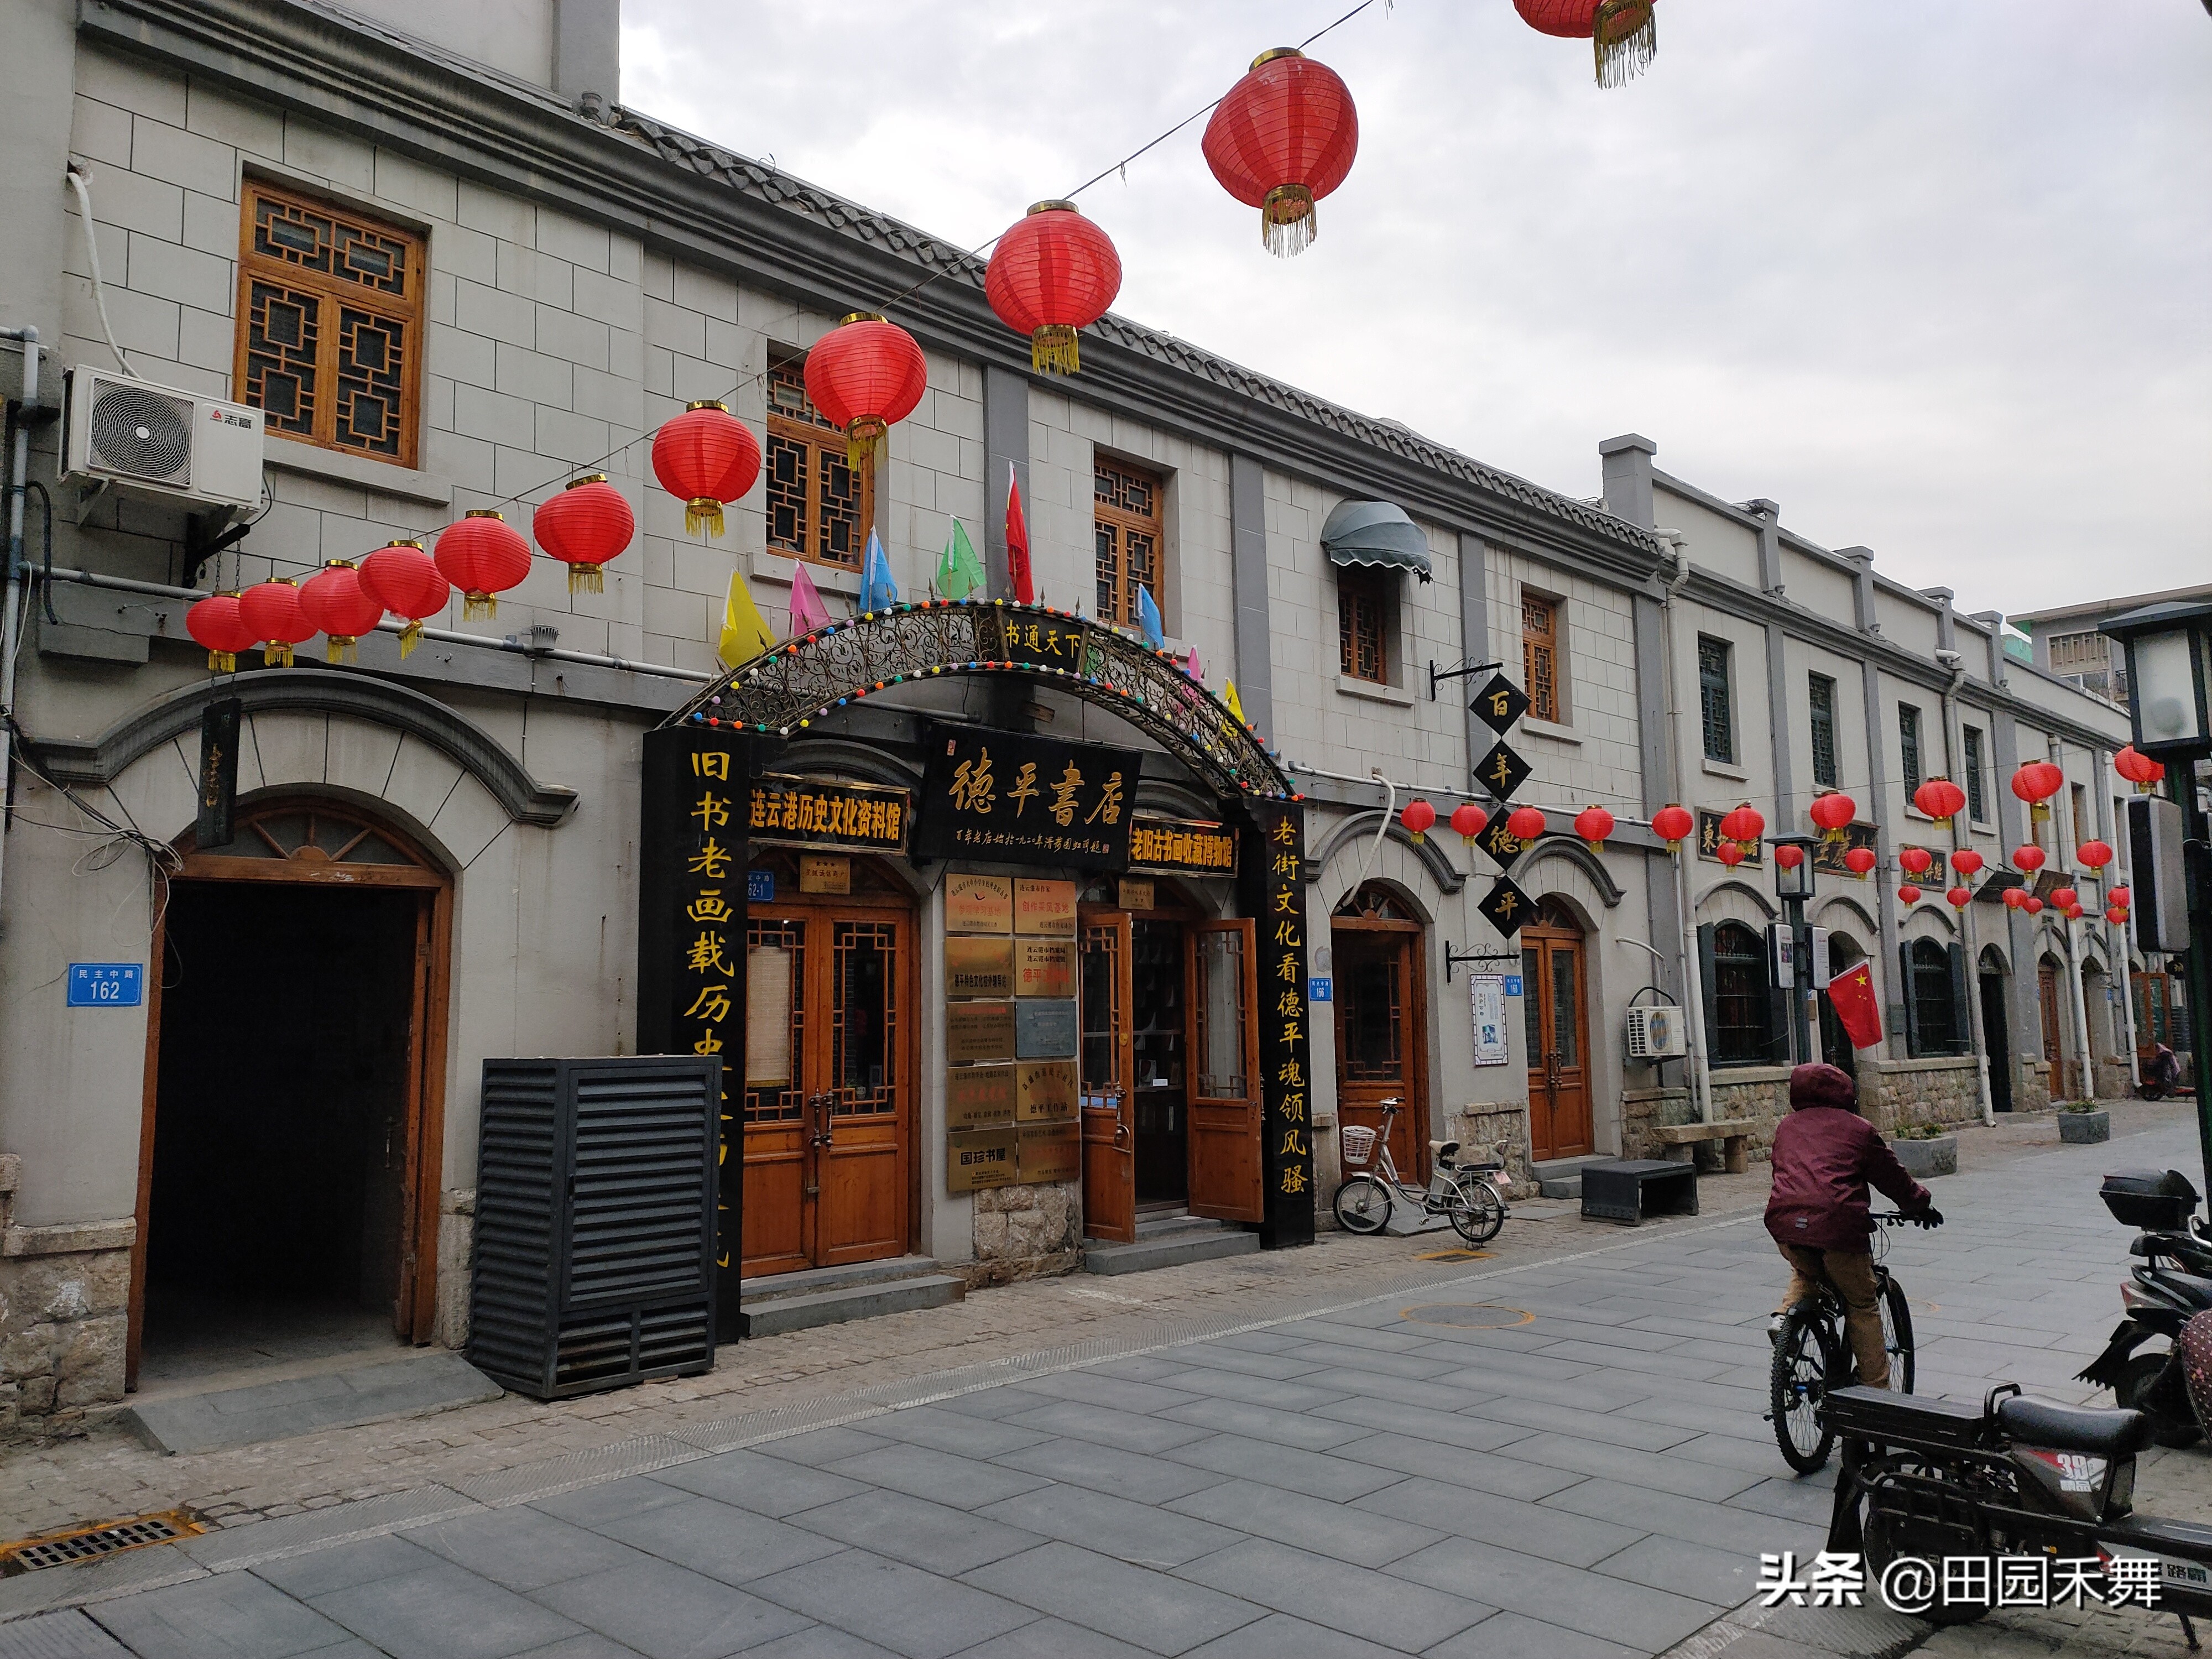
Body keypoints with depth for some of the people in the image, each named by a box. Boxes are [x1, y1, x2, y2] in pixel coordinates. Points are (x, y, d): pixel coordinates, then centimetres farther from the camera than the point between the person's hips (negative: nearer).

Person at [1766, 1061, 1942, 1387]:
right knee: (1862, 1307, 15)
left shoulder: (1787, 1126, 22)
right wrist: (1922, 1207, 39)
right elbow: (1893, 1176, 21)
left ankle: (1785, 1315, 8)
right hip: (1837, 1222, -3)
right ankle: (1876, 1389, 18)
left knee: (1806, 1273, 34)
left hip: (1785, 1221, 3)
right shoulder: (1858, 1128, 13)